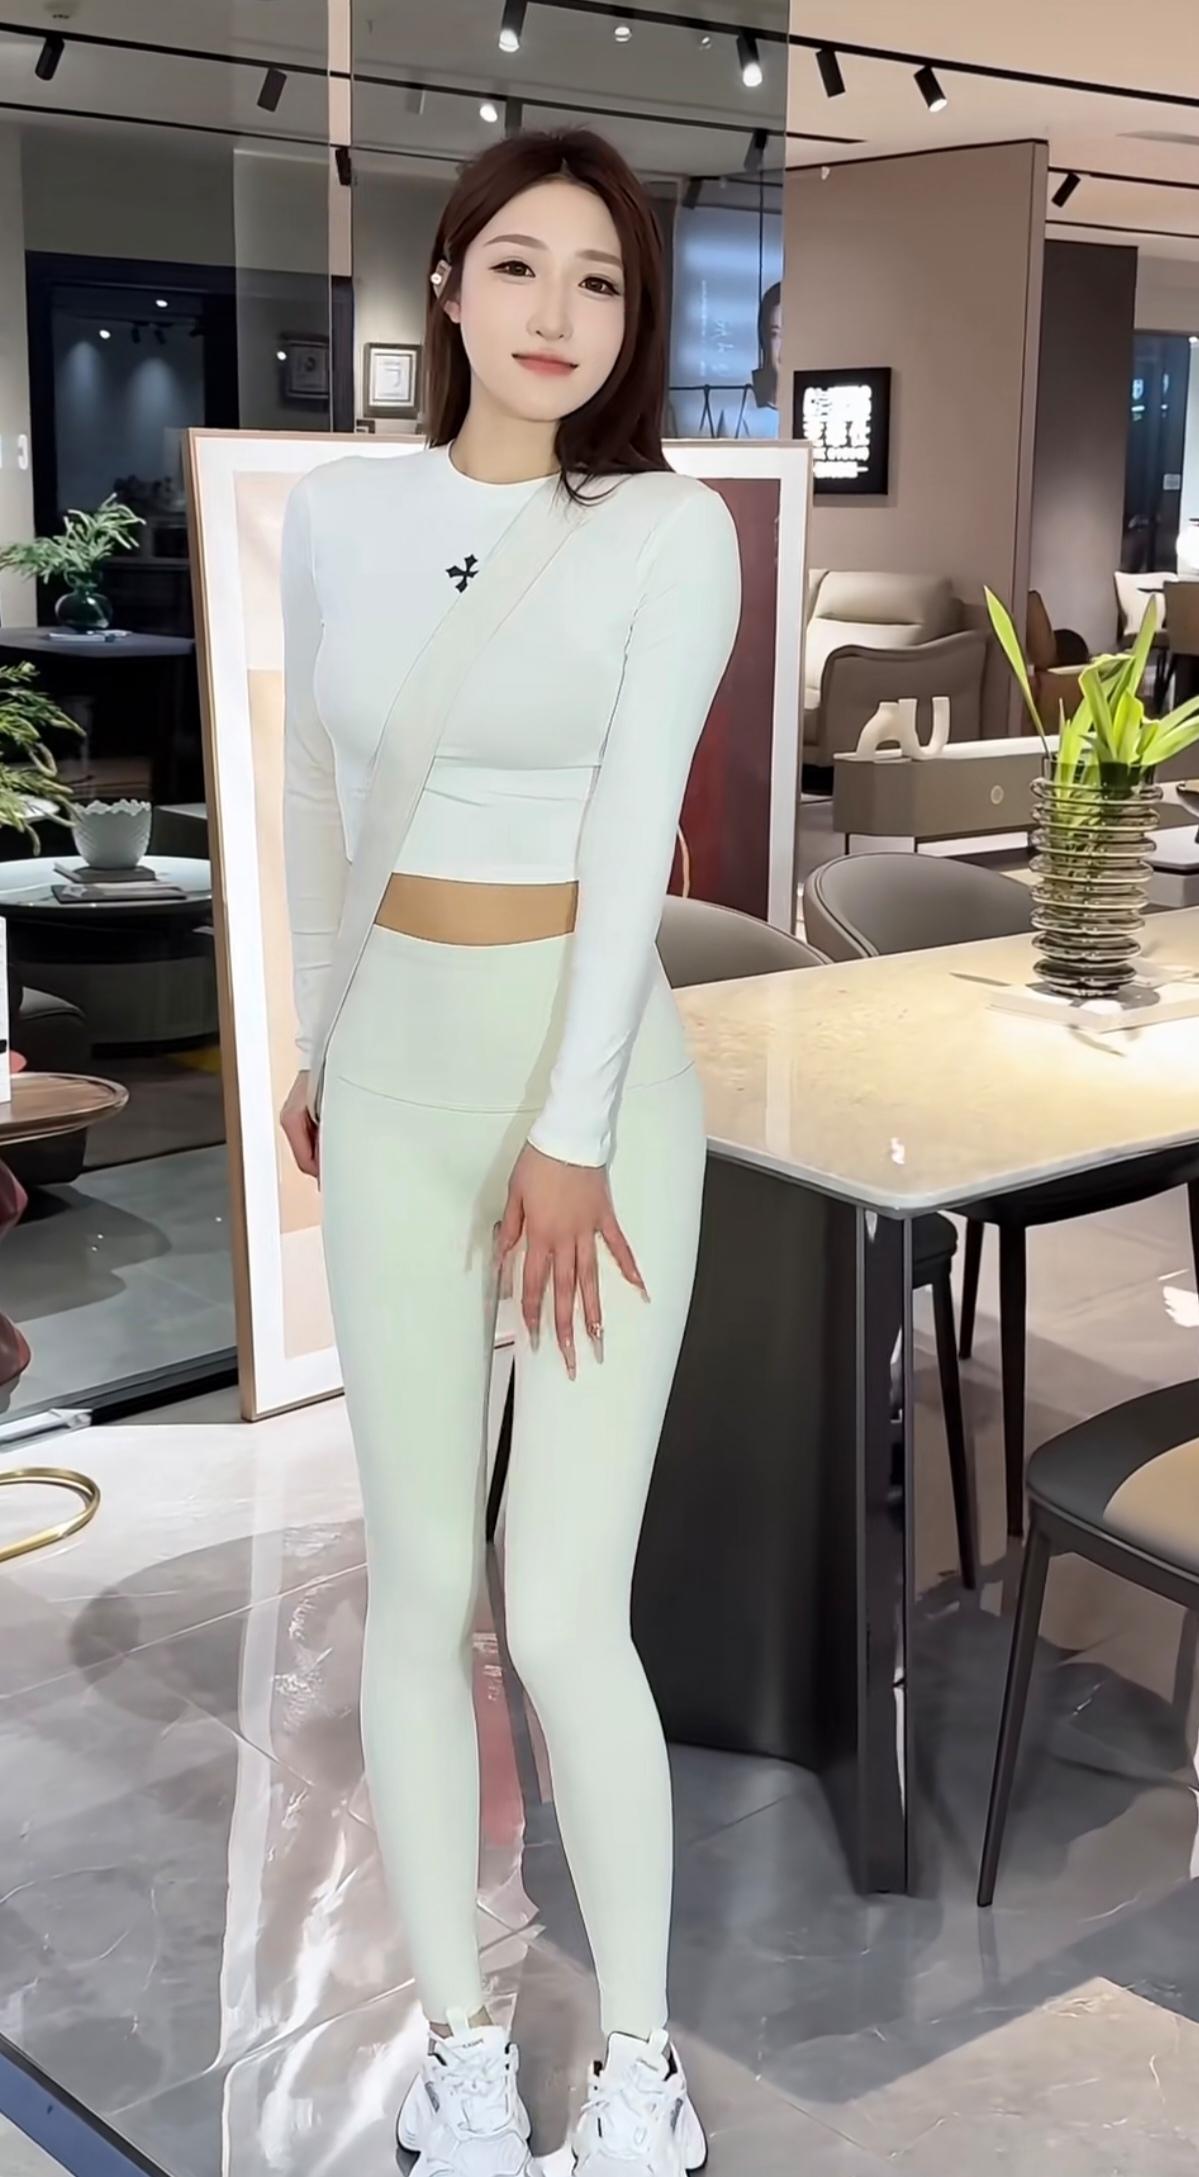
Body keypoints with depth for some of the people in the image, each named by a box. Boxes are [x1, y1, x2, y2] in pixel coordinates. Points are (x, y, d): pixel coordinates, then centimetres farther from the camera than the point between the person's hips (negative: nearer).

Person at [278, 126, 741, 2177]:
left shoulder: (670, 530, -6)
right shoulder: (333, 511, 4)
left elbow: (635, 835, -12)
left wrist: (569, 1138, -16)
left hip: (603, 1063, -3)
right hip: (397, 1071, 3)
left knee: (564, 1610, -5)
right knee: (416, 1583, 5)